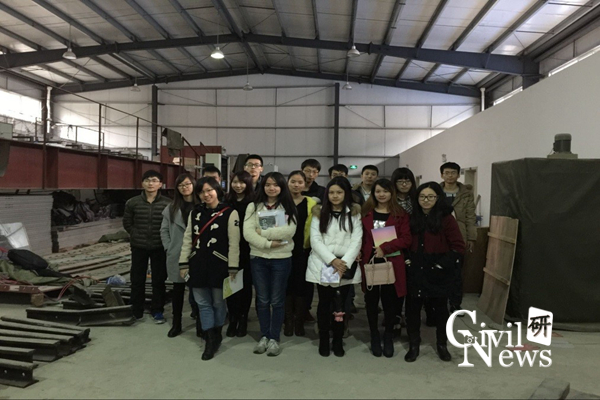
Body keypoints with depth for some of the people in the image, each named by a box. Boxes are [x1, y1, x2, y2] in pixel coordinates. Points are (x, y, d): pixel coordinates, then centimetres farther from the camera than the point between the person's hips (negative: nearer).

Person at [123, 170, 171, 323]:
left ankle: (157, 311, 21)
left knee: (158, 280, 7)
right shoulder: (133, 203, -2)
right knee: (137, 279, 10)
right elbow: (127, 222, 9)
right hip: (139, 246, 1)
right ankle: (136, 311, 24)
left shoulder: (167, 203, -7)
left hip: (159, 247, -1)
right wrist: (136, 235, 2)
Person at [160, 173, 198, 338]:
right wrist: (168, 248, 1)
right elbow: (164, 230, 10)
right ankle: (176, 324, 24)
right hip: (176, 256, 2)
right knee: (178, 290, 12)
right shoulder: (171, 208, 6)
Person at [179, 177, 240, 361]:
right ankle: (210, 340, 16)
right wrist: (183, 263, 7)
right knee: (203, 303, 7)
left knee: (218, 303, 9)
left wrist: (233, 269, -12)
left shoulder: (230, 213, -7)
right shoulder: (195, 212, 9)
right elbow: (187, 239, 12)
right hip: (198, 265, 5)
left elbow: (234, 243, -10)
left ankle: (217, 335, 30)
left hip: (219, 266, -4)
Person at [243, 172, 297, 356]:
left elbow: (289, 231, -15)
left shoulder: (288, 208, 1)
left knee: (277, 301, 7)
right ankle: (264, 336, 25)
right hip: (258, 258, 1)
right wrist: (268, 243, -18)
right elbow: (248, 233, -8)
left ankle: (274, 338, 20)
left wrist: (263, 232, -14)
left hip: (282, 259, -1)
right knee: (262, 300, 11)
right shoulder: (253, 206, 3)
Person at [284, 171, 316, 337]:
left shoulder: (312, 203, 4)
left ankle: (299, 322, 18)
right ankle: (288, 321, 18)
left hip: (304, 249, 0)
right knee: (287, 284, 5)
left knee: (301, 285, 5)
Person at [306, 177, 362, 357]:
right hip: (322, 265, 0)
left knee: (340, 305, 6)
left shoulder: (354, 213, 4)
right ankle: (323, 340, 21)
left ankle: (338, 341, 21)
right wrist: (332, 260, -14)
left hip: (346, 266, 0)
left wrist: (344, 262, -14)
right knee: (324, 303, 7)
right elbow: (315, 240, -4)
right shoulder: (319, 212, 4)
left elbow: (357, 240, -3)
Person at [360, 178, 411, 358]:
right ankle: (374, 336, 27)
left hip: (392, 263, -1)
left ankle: (388, 336, 27)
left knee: (390, 301, 7)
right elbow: (360, 237, 7)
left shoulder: (401, 214, 1)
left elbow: (406, 239, -8)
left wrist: (385, 247, -19)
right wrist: (359, 254, -9)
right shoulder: (366, 213, 6)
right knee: (371, 301, 10)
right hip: (370, 262, 2)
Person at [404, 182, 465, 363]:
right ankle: (413, 345, 23)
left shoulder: (446, 218, -9)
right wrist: (407, 259, 2)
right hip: (415, 271, 4)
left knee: (440, 308, 12)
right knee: (412, 308, 7)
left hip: (438, 272, -3)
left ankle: (442, 345, 30)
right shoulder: (412, 218, 5)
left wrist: (443, 264, -14)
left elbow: (459, 247, -10)